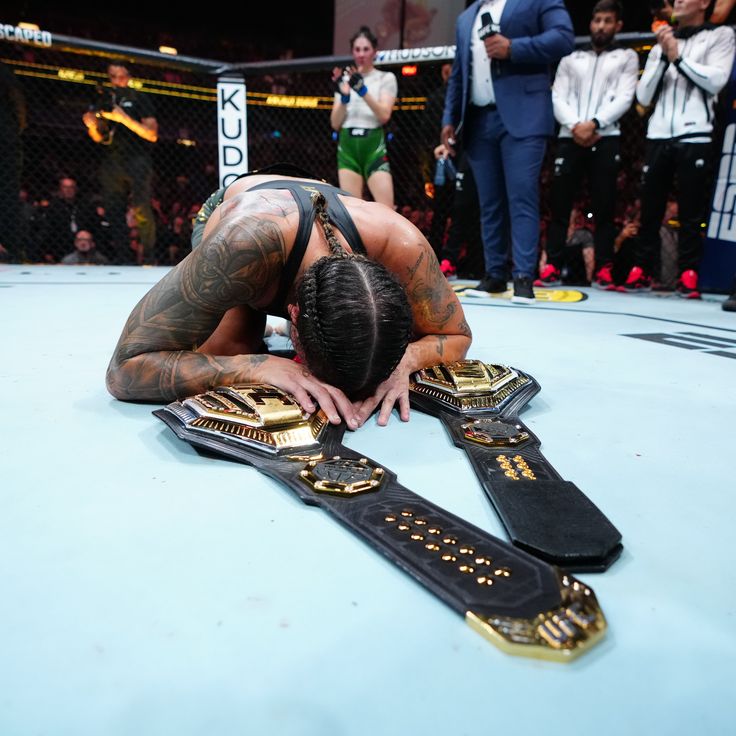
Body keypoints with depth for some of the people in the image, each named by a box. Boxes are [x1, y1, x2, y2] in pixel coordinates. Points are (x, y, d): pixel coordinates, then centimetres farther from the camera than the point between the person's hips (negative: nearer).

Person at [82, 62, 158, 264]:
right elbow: (100, 139, 21)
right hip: (111, 162, 5)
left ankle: (149, 256, -15)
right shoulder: (103, 100, 19)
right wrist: (92, 126, -1)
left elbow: (152, 135, -3)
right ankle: (123, 260, 0)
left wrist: (124, 118, -12)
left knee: (141, 209, -21)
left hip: (137, 159, -5)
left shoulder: (139, 99, 7)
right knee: (114, 212, -2)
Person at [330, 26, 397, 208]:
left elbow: (384, 115, -9)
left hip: (374, 147, -3)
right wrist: (344, 97, -9)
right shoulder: (345, 79, 14)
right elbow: (335, 123, 8)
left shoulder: (386, 78, 6)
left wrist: (362, 90, -20)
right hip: (347, 147, 3)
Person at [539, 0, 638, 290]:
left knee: (604, 207, -4)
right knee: (559, 205, -4)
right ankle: (552, 268, -2)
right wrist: (575, 126, -10)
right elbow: (558, 98, 7)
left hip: (606, 139, -1)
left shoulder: (626, 57, 14)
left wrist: (593, 124, -14)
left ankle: (603, 271, -2)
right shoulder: (571, 59, 19)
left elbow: (624, 98, 1)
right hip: (569, 138, 1)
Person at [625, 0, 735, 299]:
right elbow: (643, 96, 11)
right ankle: (641, 272, 3)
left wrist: (678, 56, -4)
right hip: (658, 138, 3)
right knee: (649, 210, 0)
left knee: (691, 212, -4)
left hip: (695, 138, -3)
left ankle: (688, 276, -2)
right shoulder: (660, 45, 21)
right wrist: (663, 56, 0)